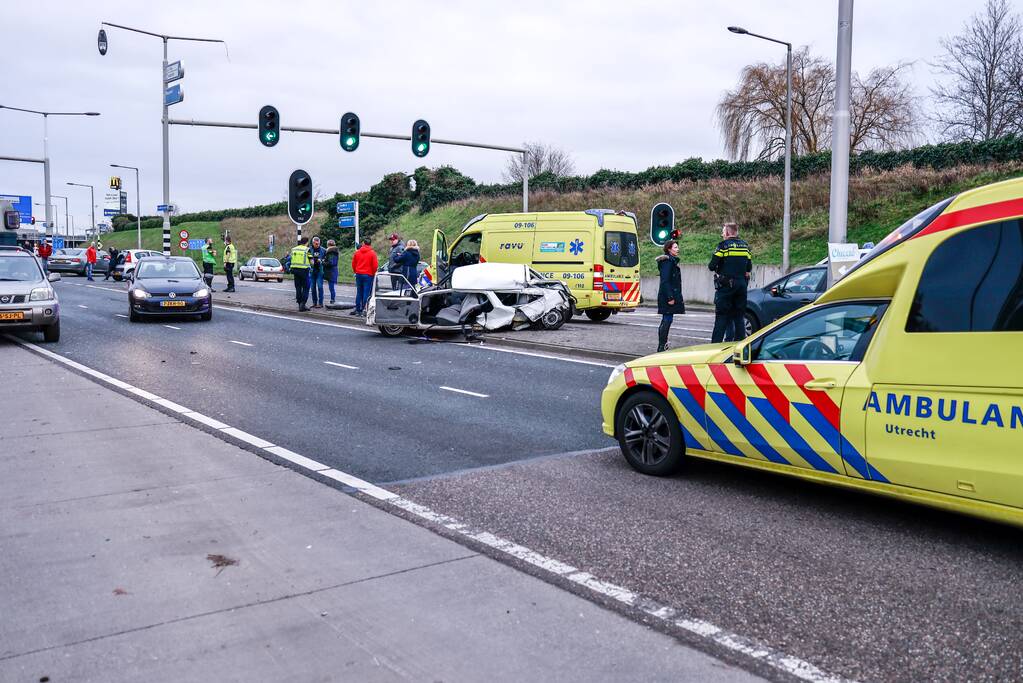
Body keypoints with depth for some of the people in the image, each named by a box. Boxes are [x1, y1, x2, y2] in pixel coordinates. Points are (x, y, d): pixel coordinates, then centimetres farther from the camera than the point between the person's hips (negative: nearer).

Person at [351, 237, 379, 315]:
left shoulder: (357, 252, 3)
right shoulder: (372, 253, -8)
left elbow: (353, 264, 8)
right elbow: (375, 265, -10)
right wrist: (373, 273, 7)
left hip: (359, 274, 4)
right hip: (368, 275, -4)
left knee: (359, 293, 11)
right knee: (366, 293, -1)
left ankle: (357, 309, 13)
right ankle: (364, 309, -5)